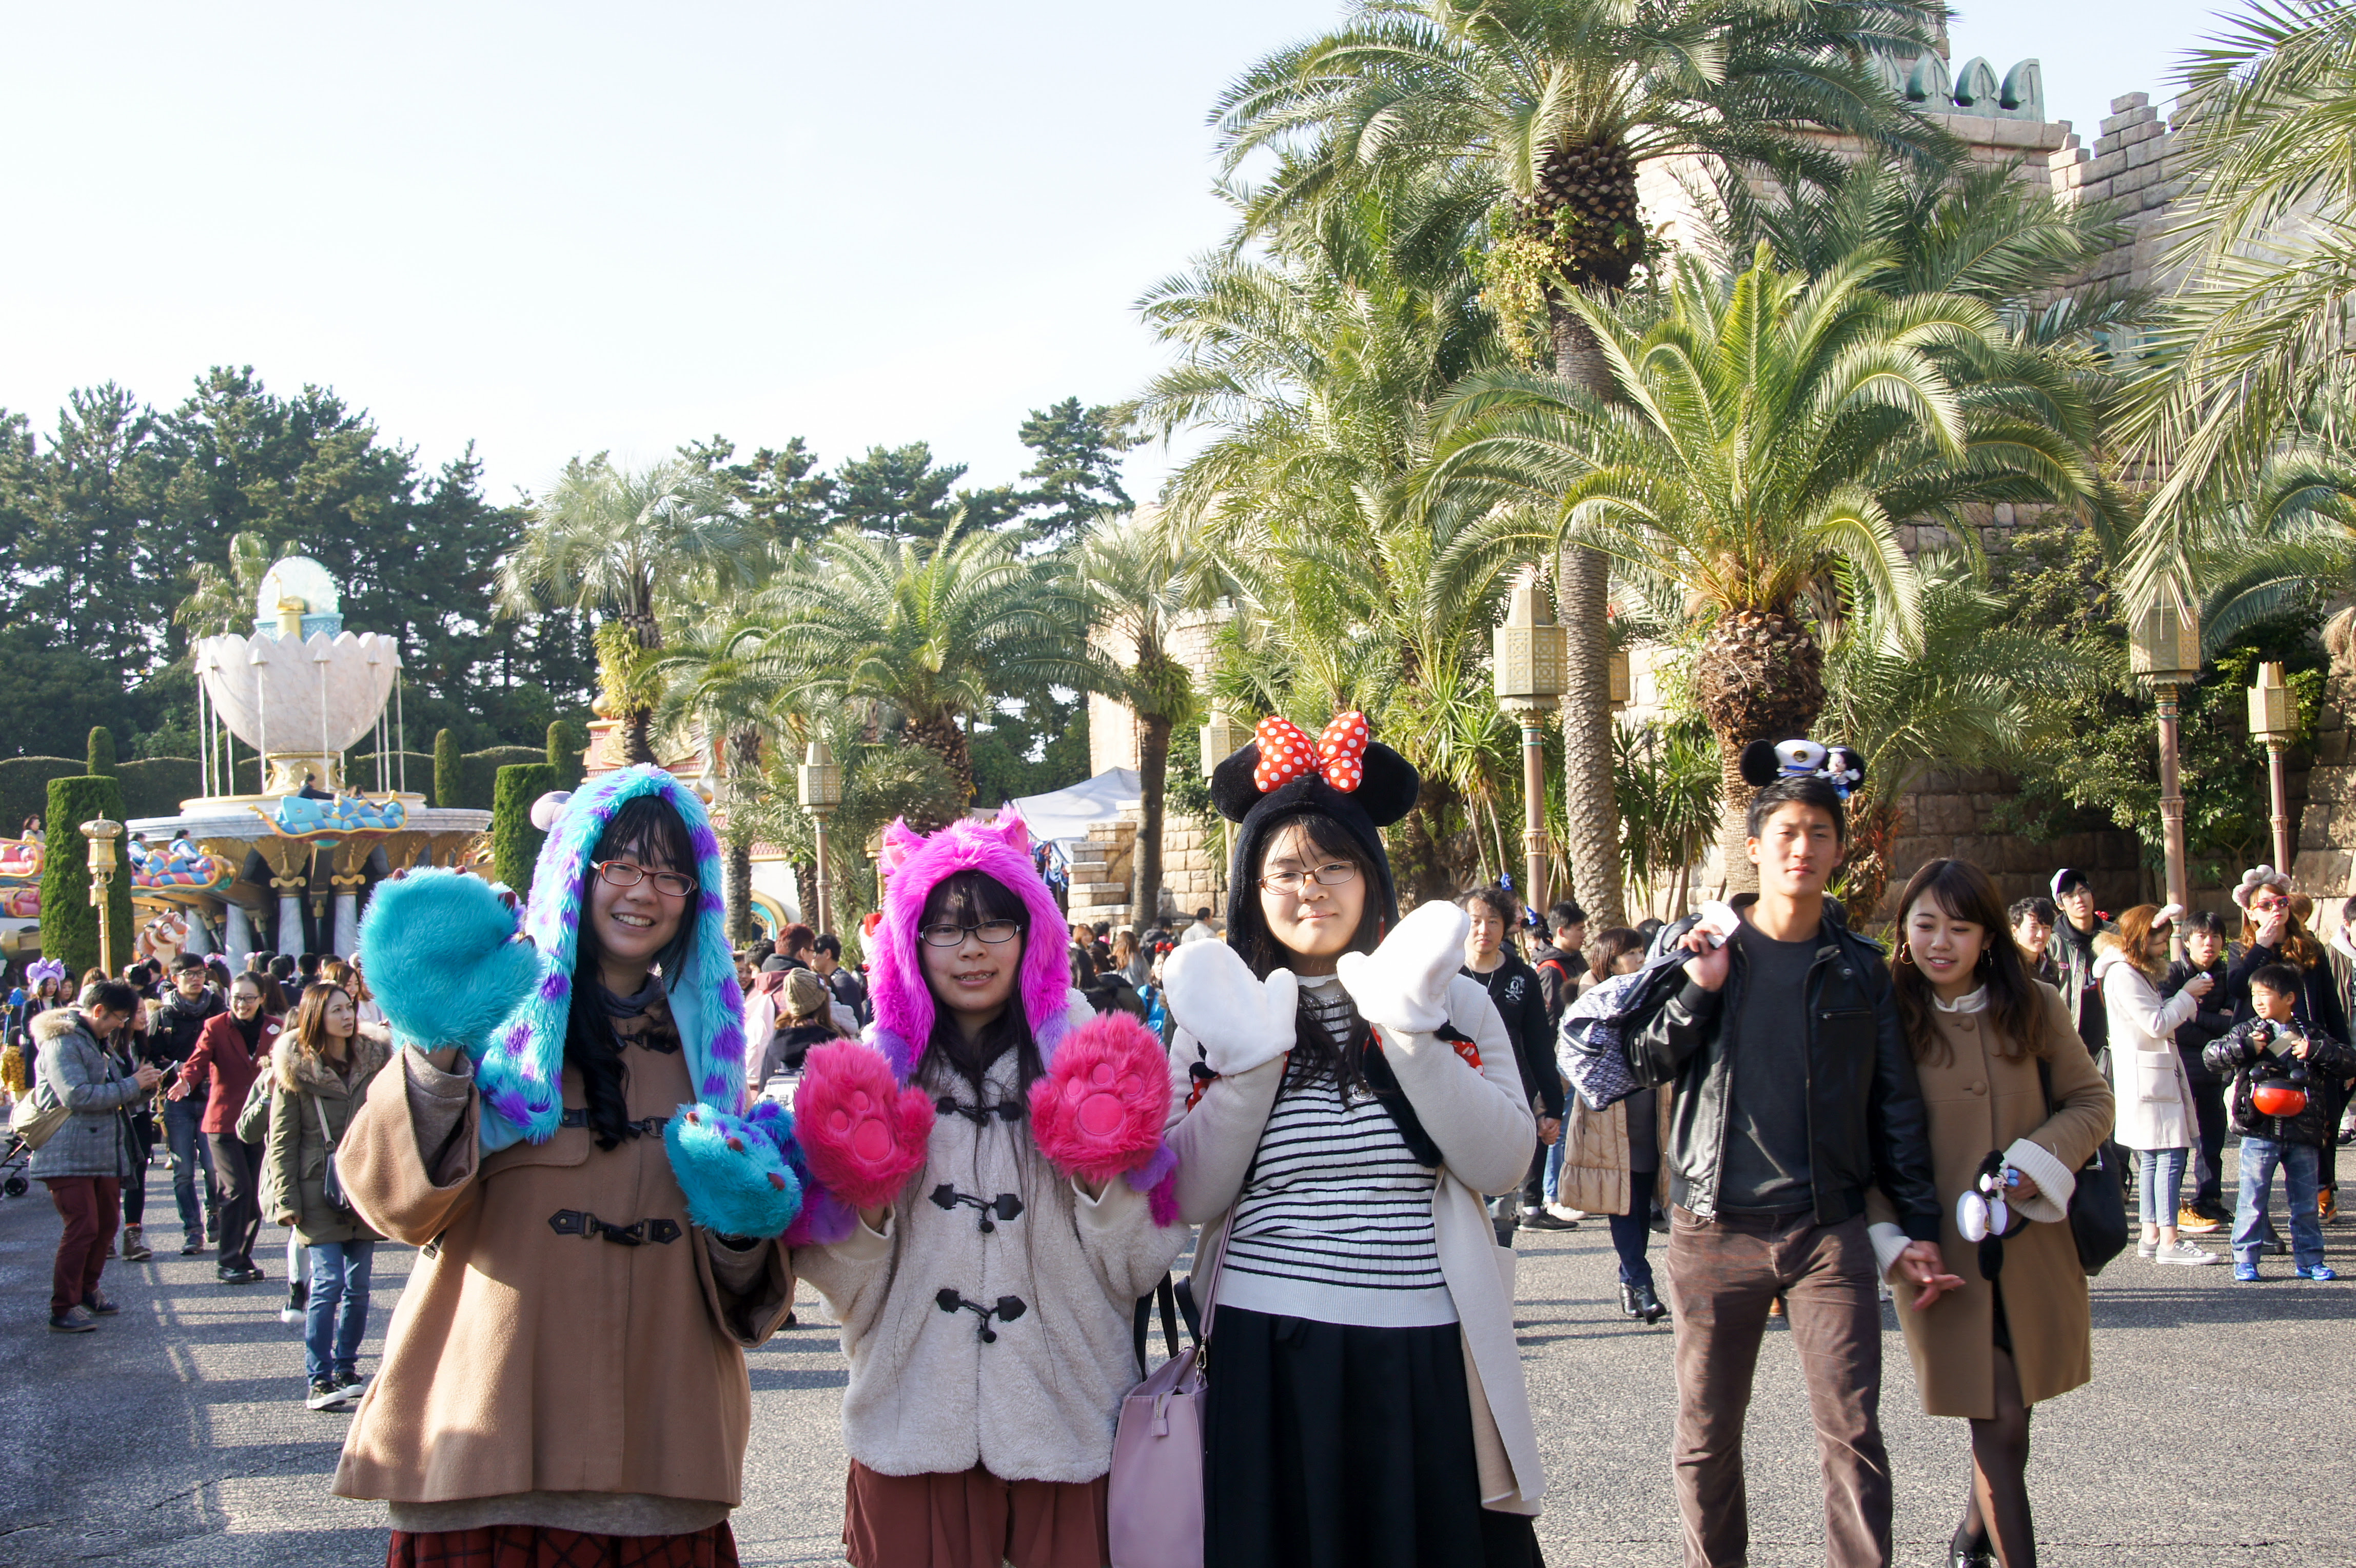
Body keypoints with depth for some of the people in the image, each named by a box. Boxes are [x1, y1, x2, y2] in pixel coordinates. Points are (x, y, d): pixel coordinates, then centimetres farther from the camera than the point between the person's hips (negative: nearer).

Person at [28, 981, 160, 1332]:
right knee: (82, 1227, -13)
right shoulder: (62, 1042, -11)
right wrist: (131, 1085, -18)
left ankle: (87, 1291, 27)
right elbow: (77, 1095, -24)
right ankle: (63, 1310, -9)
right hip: (69, 1156, -9)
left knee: (106, 1224, 11)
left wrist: (145, 1086, 6)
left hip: (105, 1154, 9)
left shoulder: (98, 1043, 20)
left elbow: (118, 1099, 26)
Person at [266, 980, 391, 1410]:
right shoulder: (295, 1069, -2)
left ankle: (346, 1371, 17)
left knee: (358, 1286, 5)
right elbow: (282, 1140, -2)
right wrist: (286, 1200, -8)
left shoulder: (374, 1061, 7)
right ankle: (319, 1381, -5)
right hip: (319, 1193, -4)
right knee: (329, 1282, -10)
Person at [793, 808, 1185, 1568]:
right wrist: (865, 1207, -11)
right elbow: (845, 1290, 6)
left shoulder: (1079, 1066, 4)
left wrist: (1103, 1182, -14)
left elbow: (1138, 1270, 1)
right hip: (914, 1432, 1)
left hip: (1066, 1425, 0)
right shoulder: (875, 1075, 5)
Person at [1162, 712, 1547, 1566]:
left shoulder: (1453, 1004, 6)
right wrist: (1251, 1062, -12)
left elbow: (1502, 1163, -6)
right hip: (1264, 1357, 0)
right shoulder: (1220, 1020, 6)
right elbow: (1192, 1199, -2)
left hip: (1423, 1358, 0)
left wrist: (1410, 1033, -13)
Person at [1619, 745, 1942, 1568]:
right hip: (1717, 1229, 0)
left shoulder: (1860, 968, 8)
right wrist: (1700, 990, -10)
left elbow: (1896, 1107, 10)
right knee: (1705, 1439, 7)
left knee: (1853, 1434, -6)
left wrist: (1918, 1224, 5)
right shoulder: (1696, 946, 6)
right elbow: (1644, 1061, 3)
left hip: (1829, 1231, 0)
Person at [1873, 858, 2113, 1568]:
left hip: (2031, 1241, 3)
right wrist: (1893, 1242, -14)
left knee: (2008, 1416, 12)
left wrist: (2040, 1159, -10)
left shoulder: (2035, 1008, 1)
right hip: (1943, 1253, -3)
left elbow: (2091, 1101, 8)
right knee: (2000, 1424, -5)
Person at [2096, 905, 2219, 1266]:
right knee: (2171, 1154, -13)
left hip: (2159, 1071, 10)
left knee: (2152, 1157, 10)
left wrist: (2189, 998, 7)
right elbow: (2157, 1025, -17)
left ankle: (2152, 1237, 13)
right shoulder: (2122, 974, -15)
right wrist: (2187, 996, -6)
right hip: (2144, 1075, -10)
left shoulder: (2140, 972, 17)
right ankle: (2169, 1241, -14)